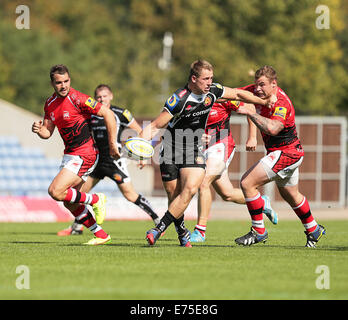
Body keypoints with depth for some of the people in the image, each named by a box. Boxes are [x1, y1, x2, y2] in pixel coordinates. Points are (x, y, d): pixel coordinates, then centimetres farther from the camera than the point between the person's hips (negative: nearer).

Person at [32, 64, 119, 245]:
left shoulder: (77, 99, -17)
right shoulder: (50, 103, 7)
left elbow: (108, 114, -15)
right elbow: (48, 132, 15)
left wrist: (112, 144, -14)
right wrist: (39, 130, -10)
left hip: (84, 154, -9)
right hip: (70, 154, 9)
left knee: (55, 192, -19)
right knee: (70, 204, 10)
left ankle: (95, 200, -1)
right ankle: (101, 235, 20)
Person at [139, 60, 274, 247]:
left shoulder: (212, 91, -4)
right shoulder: (179, 99, -21)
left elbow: (238, 94, 15)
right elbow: (155, 126, -17)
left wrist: (264, 102, 13)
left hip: (194, 150, 4)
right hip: (171, 150, -4)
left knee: (190, 189, -20)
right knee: (174, 196, -2)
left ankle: (160, 229, -20)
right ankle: (182, 232, 23)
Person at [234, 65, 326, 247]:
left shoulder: (281, 103, -28)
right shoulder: (258, 91, -3)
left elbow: (272, 128, -46)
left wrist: (250, 112, -42)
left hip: (286, 152, -10)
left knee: (247, 183, -16)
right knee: (290, 195, 27)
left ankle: (259, 231, -8)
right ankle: (313, 230, 47)